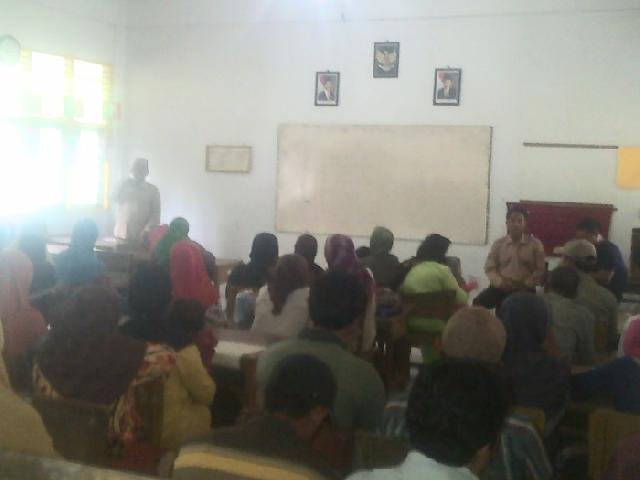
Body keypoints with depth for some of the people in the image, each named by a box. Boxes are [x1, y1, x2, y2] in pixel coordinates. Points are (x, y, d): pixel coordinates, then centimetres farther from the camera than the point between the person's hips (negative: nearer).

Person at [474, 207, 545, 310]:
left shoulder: (535, 244, 5)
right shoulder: (498, 243, 9)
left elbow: (540, 270, 3)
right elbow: (489, 267, 7)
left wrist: (526, 284, -13)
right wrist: (500, 282, -12)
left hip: (524, 290, -1)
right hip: (501, 289, 1)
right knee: (479, 302, -23)